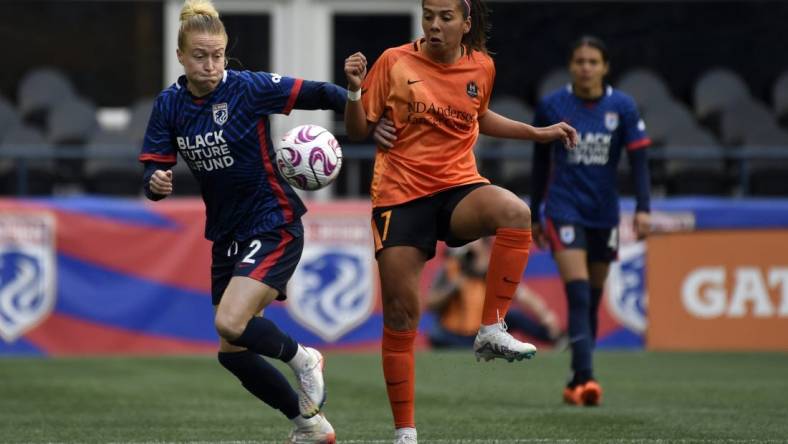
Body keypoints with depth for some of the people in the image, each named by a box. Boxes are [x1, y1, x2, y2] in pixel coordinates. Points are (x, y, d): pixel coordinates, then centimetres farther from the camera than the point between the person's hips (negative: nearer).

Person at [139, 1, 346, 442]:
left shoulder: (249, 88, -14)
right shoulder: (170, 105, -1)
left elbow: (315, 94, -11)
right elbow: (154, 166, -1)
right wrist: (157, 183, -24)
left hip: (274, 225, -7)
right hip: (227, 235, 7)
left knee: (231, 325, -25)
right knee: (233, 354, 8)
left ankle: (302, 358, 4)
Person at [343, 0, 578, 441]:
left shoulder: (481, 67, 4)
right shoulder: (394, 62, -4)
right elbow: (359, 131, 1)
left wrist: (538, 133, 22)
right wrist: (354, 91, -16)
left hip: (458, 187, 2)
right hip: (400, 194, -2)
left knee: (516, 213, -33)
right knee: (400, 314, -2)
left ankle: (492, 330, -21)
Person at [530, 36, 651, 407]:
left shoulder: (622, 107, -1)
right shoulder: (551, 107, -2)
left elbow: (638, 158, -2)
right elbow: (541, 163, 8)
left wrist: (642, 208, -13)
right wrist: (535, 215, 12)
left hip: (604, 213, 2)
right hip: (564, 210, -2)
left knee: (592, 300, 9)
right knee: (577, 294, -18)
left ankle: (576, 383, 20)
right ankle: (585, 377, -26)